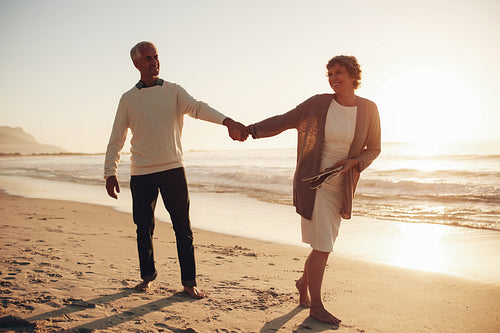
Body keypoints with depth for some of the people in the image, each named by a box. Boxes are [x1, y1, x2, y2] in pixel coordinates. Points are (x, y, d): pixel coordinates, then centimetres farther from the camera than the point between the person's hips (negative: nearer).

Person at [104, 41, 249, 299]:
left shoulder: (174, 91, 5)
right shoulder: (128, 99, 7)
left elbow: (198, 108, -14)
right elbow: (116, 139, 10)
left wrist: (227, 121, -32)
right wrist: (110, 173, 3)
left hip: (173, 170, -1)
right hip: (141, 174, 1)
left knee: (183, 228, 1)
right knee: (144, 228, 8)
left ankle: (189, 282, 10)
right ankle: (147, 276, 27)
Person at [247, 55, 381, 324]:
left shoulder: (368, 109, 0)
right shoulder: (318, 104, -6)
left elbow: (373, 149, 7)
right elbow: (283, 121, 1)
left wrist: (352, 162, -12)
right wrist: (250, 130, -7)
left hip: (341, 187, 4)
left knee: (325, 244, 12)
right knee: (322, 247, -6)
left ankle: (304, 282, 41)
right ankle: (316, 306, 11)